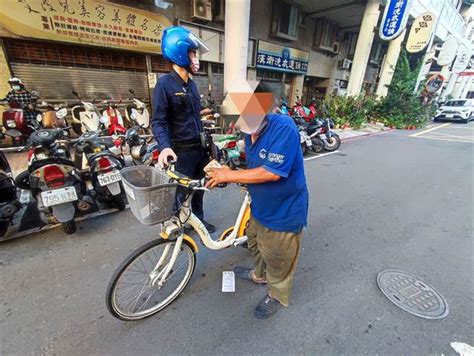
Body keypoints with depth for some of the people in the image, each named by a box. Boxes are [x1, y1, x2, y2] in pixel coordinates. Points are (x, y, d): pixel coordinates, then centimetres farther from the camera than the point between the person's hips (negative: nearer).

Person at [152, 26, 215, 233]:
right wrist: (164, 146, -33)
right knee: (179, 191, 6)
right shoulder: (165, 84, -12)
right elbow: (158, 122, -18)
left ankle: (198, 219, 39)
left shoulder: (191, 84, 12)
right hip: (182, 150, -7)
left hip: (199, 147, 8)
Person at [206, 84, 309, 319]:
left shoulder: (283, 127, -27)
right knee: (255, 244, 29)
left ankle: (277, 295, 45)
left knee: (277, 261, 15)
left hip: (283, 211, -8)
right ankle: (260, 275, 59)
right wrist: (228, 173, -6)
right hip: (260, 207, 8)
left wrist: (230, 176, -25)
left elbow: (271, 173, -32)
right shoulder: (251, 131, -1)